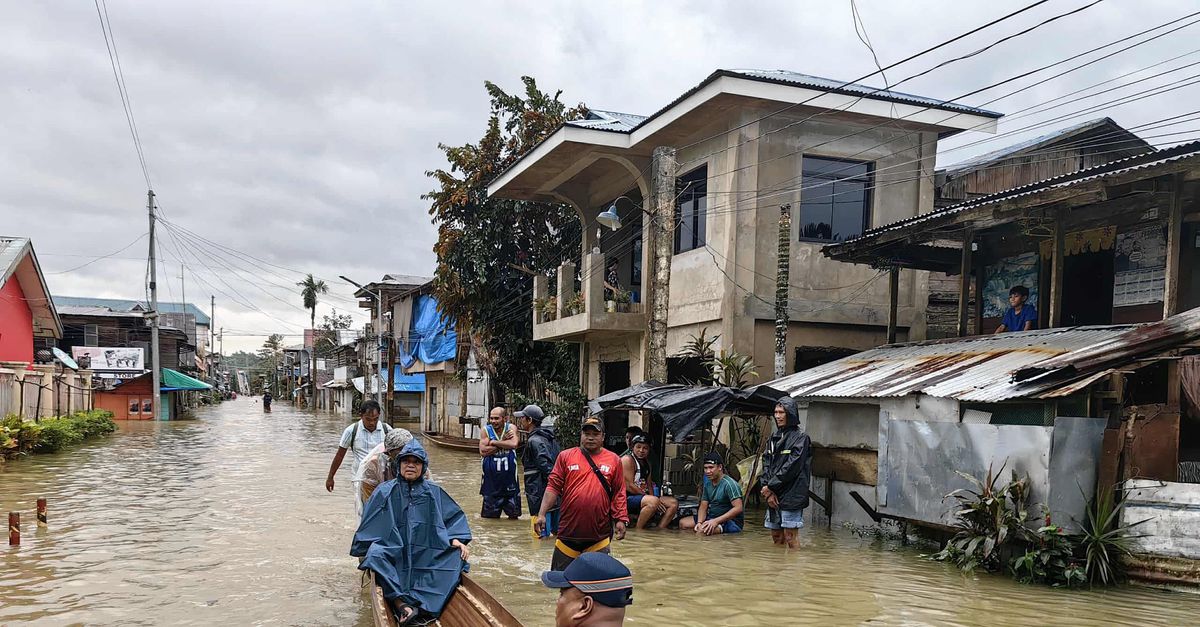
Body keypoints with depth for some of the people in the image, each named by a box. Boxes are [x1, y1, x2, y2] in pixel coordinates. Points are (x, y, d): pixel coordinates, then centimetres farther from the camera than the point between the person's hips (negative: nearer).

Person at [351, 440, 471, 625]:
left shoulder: (434, 492, 11)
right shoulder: (386, 491, 8)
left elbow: (454, 517, 10)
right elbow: (369, 524, 4)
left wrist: (457, 540, -7)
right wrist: (365, 550, -9)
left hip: (426, 553, 2)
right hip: (393, 551, -1)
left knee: (456, 556, -26)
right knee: (375, 554, -34)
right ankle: (402, 604, -41)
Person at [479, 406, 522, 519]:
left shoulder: (511, 428, -2)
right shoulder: (486, 430, -2)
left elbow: (513, 444, -22)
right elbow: (483, 451, -14)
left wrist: (493, 442, -15)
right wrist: (503, 442, -16)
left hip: (509, 476, 0)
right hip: (491, 477, 0)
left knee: (513, 515, 11)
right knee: (489, 516, 8)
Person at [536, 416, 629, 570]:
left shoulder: (614, 460, 5)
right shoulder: (565, 456, 4)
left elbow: (619, 493, 5)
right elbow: (553, 487, 0)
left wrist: (621, 519, -2)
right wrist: (542, 514, -7)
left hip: (599, 533, 0)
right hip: (568, 531, 0)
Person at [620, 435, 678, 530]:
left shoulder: (646, 462, 17)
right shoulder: (627, 459, -10)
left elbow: (649, 484, 16)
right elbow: (629, 486, -17)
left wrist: (653, 497, -7)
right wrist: (652, 499, -16)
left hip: (643, 497, 9)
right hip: (627, 499, -9)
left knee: (673, 502, 0)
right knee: (653, 501, -36)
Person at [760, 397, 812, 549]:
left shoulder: (800, 438, -6)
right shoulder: (774, 437, 14)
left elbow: (791, 467, -13)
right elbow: (766, 464, 8)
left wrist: (770, 486, -11)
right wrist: (767, 489, -5)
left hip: (791, 495, -6)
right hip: (773, 496, 6)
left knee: (790, 536, -5)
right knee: (776, 536, 11)